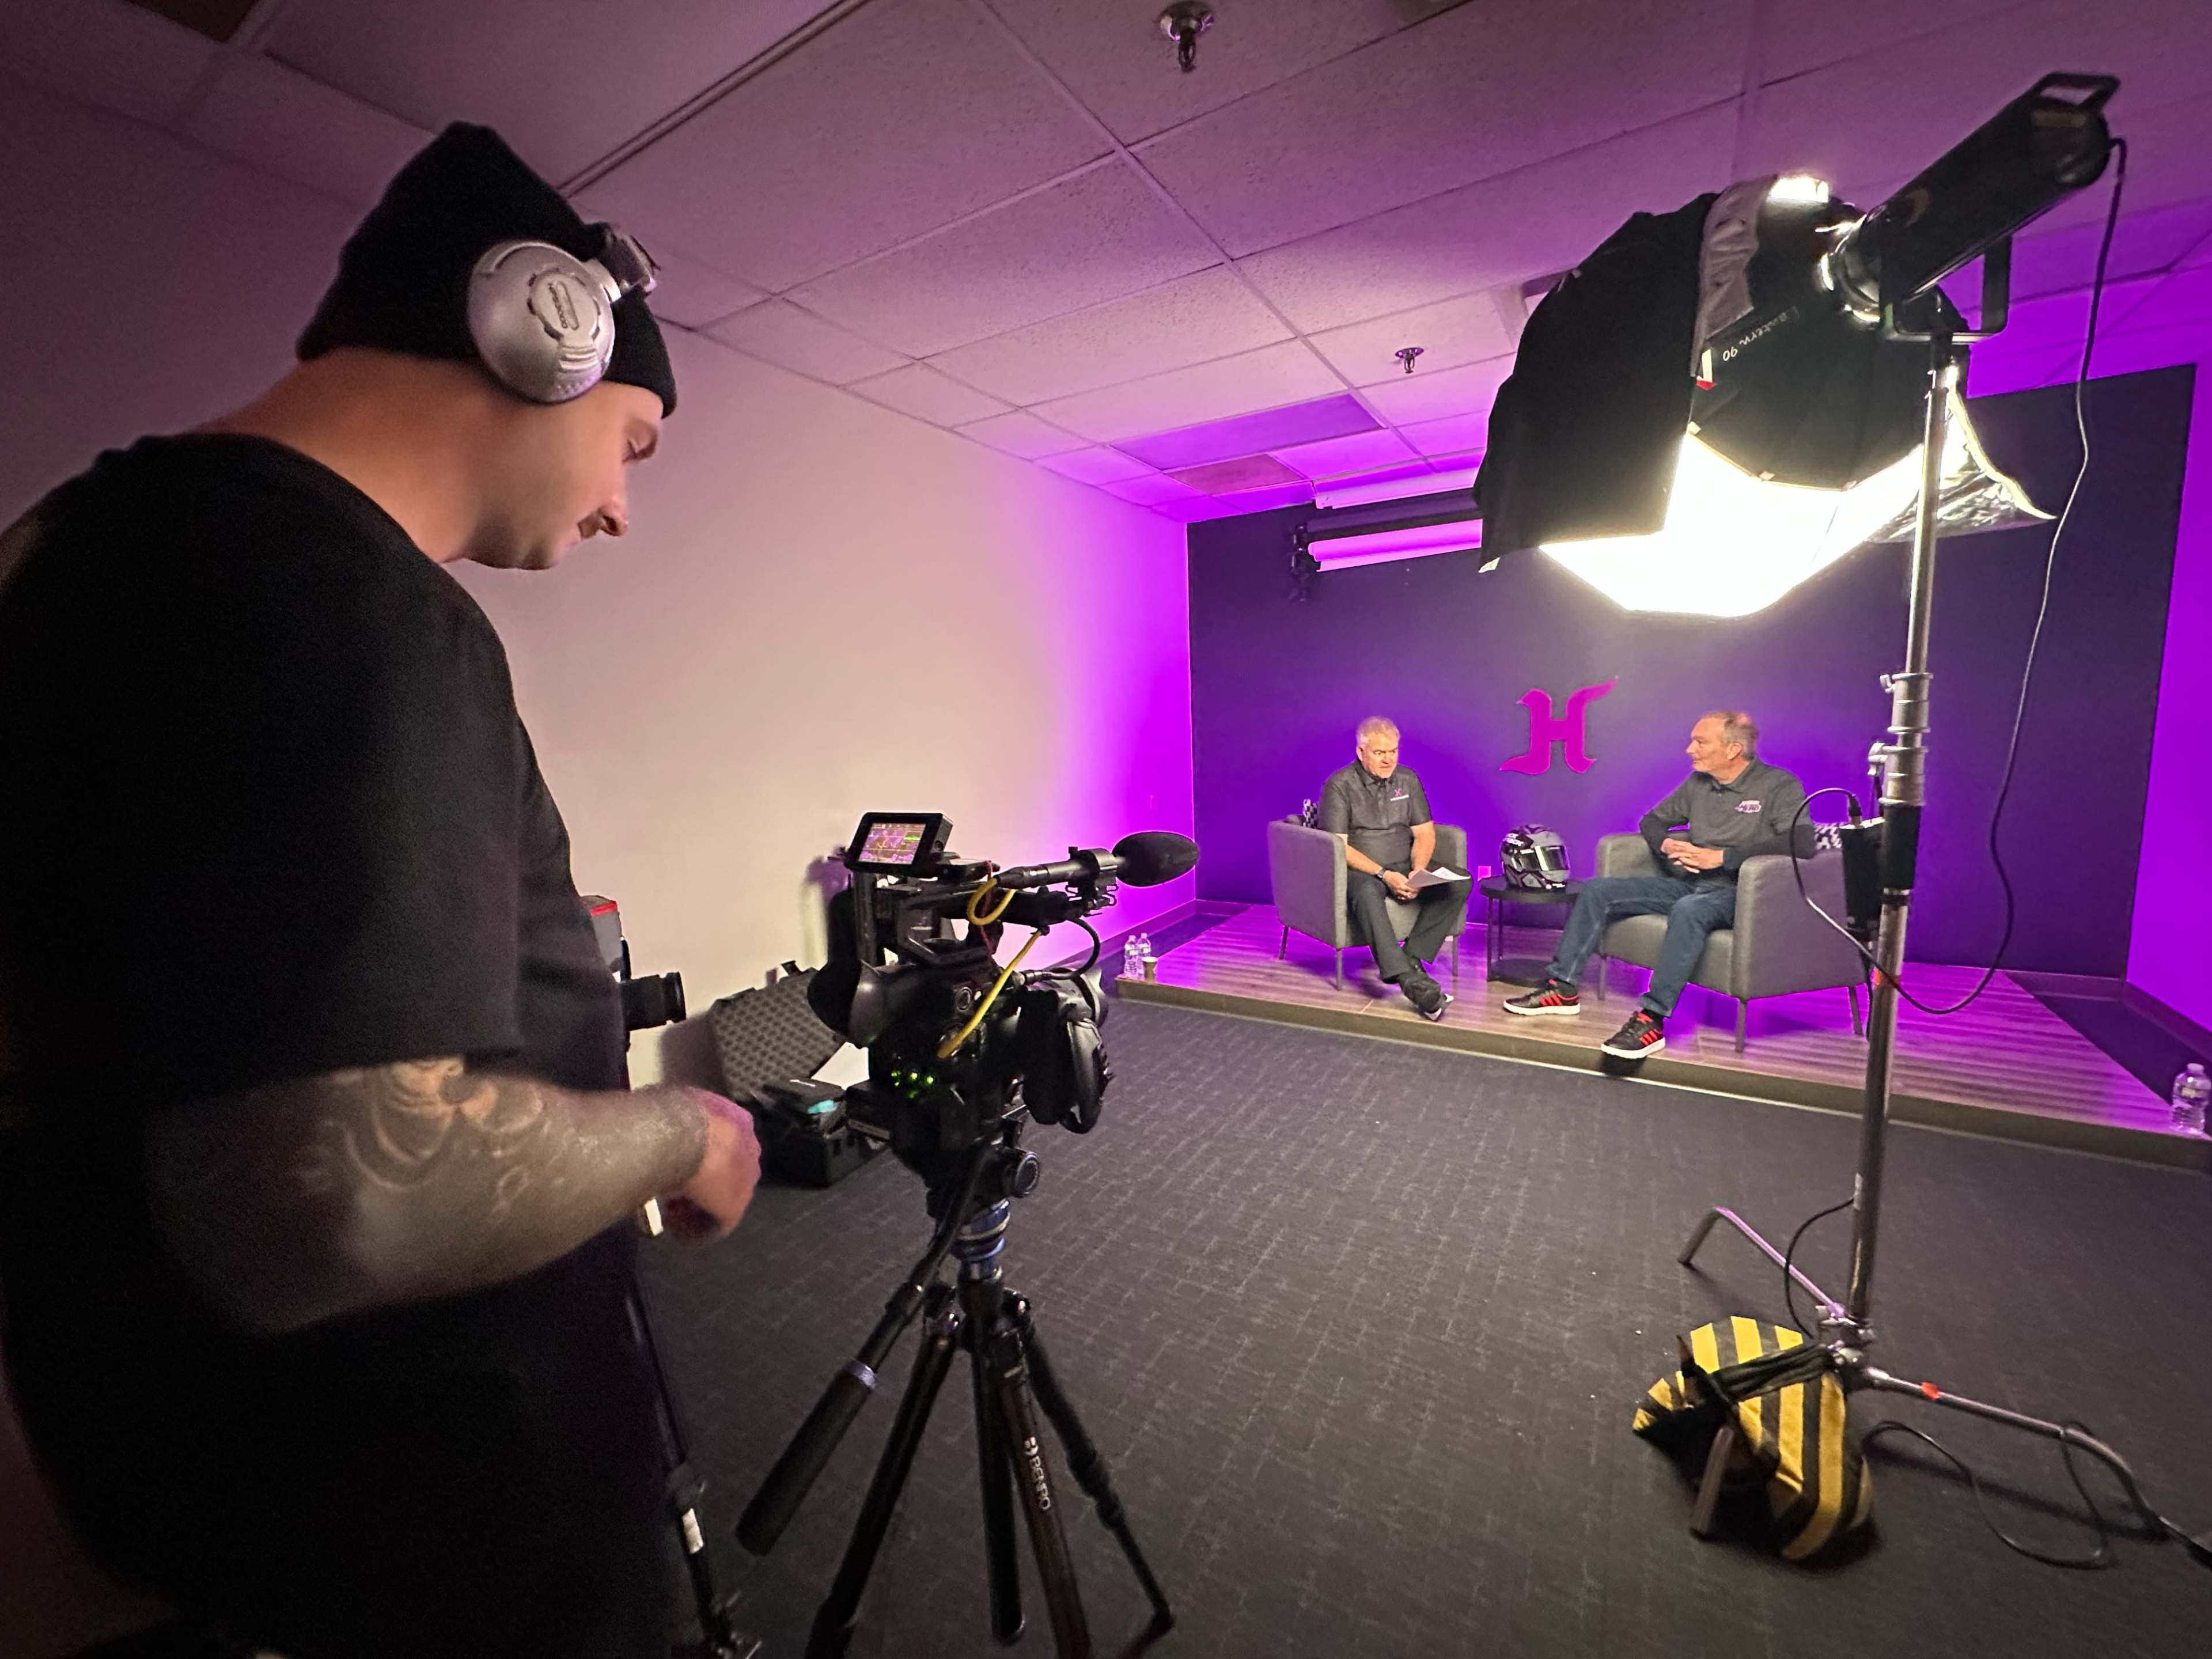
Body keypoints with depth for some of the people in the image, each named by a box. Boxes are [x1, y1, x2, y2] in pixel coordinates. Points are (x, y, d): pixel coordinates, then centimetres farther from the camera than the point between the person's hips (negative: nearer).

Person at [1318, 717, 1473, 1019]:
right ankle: (1412, 982, -46)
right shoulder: (1340, 785, -6)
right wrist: (1383, 875, -22)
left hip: (1404, 868, 5)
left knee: (1460, 882, -18)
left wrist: (1417, 872, -11)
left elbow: (1425, 834, 9)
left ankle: (1410, 959, -22)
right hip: (1359, 870, -5)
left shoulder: (1408, 779, 10)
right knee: (1367, 892, -40)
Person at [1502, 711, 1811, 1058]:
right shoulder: (1698, 782, 14)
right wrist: (1667, 844, -1)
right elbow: (1652, 820, 23)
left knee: (1689, 909, -40)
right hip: (1687, 883, 7)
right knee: (1596, 891, -7)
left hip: (1736, 892, -7)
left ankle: (1651, 1020, -41)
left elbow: (1802, 843, -20)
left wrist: (1722, 857, -23)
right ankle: (1563, 987, -8)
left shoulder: (1780, 786, -5)